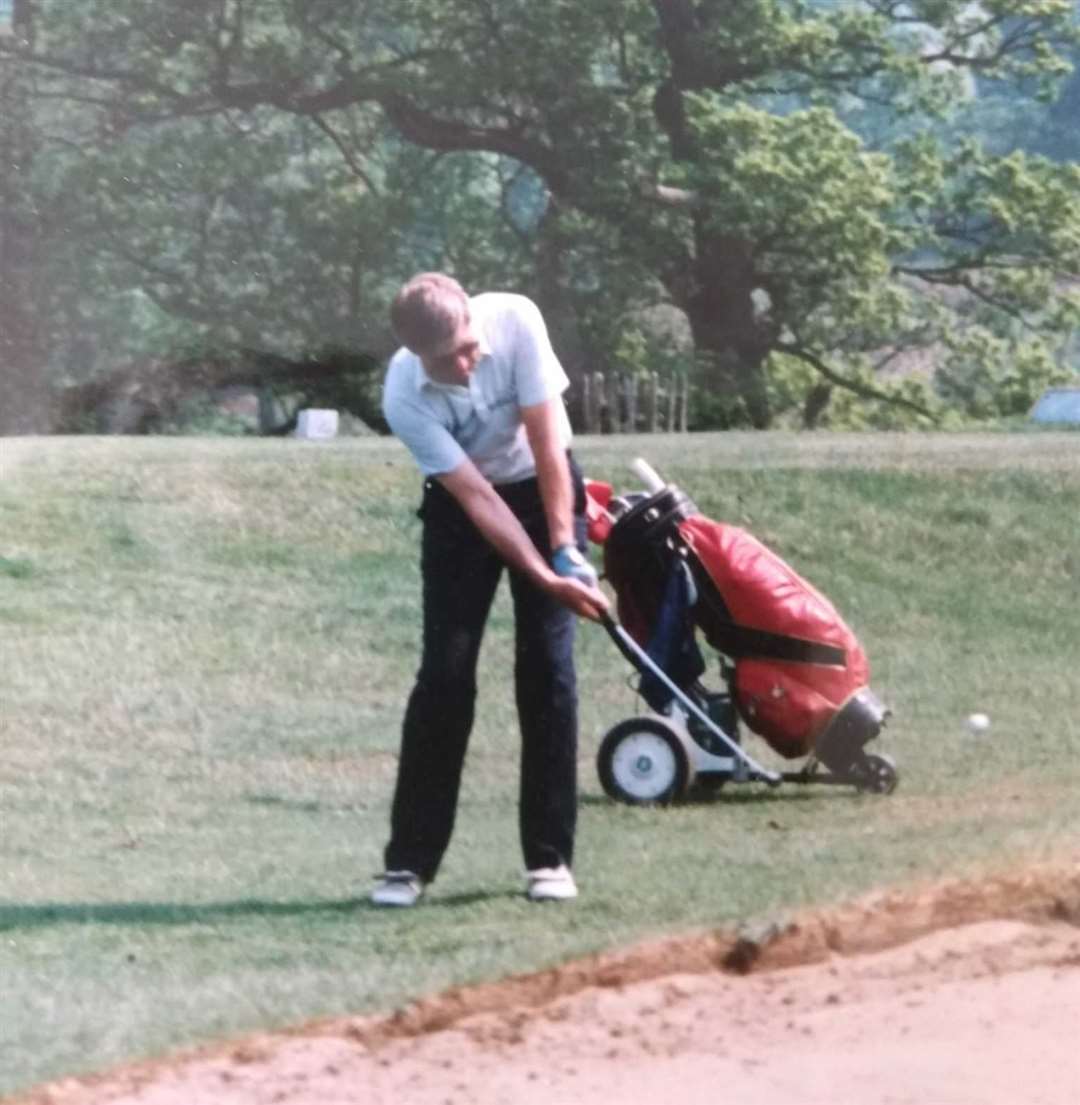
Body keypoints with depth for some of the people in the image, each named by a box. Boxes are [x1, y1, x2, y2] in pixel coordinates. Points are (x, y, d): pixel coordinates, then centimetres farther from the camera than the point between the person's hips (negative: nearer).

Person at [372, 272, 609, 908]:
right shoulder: (405, 397, -29)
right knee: (445, 671, -8)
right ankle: (409, 862, -3)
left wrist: (563, 549, -23)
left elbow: (545, 438, -23)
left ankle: (551, 858, -3)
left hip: (545, 489, 1)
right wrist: (546, 578, -33)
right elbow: (474, 495, -27)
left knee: (548, 665, -7)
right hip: (462, 508, -1)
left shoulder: (515, 320, -28)